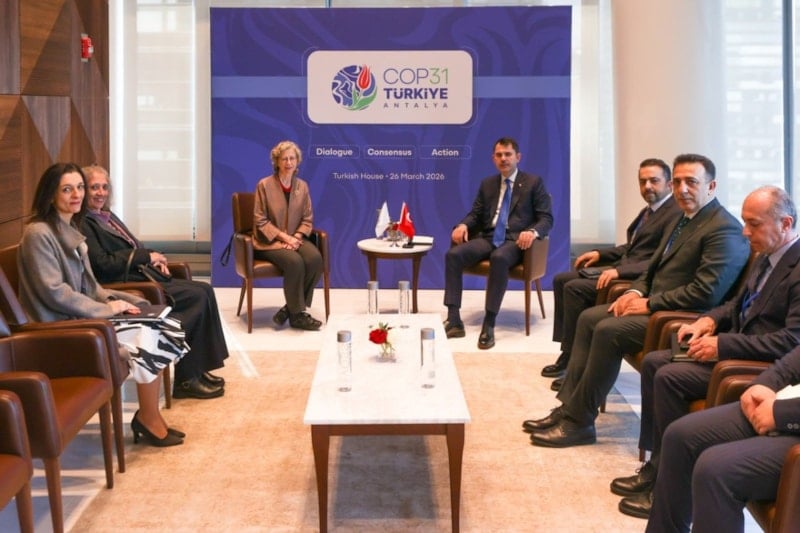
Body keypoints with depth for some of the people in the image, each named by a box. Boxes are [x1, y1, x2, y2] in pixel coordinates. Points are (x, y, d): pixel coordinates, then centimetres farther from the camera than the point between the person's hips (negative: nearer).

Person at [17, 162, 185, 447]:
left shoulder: (71, 229, 13)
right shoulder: (38, 233, -15)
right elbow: (54, 292, -20)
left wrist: (114, 300, -3)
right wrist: (106, 309, -17)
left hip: (83, 314, 9)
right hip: (63, 324, -8)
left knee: (157, 329, -9)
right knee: (146, 337, -19)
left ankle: (149, 415, -2)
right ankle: (148, 418, -3)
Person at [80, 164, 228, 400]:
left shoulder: (107, 215, 19)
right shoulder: (83, 224, -10)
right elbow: (103, 264, -19)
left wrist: (155, 260, 4)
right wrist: (147, 256, -12)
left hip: (142, 274, 10)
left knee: (204, 291, -6)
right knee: (197, 296, -18)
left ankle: (198, 370, -3)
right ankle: (185, 379, -10)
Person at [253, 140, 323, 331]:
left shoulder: (302, 186, 7)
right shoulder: (264, 185, -6)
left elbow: (307, 219, 8)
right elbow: (260, 220, -8)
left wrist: (296, 237, -11)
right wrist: (284, 237, -17)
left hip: (295, 238, 4)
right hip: (270, 240, -4)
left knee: (315, 258, -27)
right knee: (295, 262, -33)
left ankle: (290, 308, -15)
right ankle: (297, 315, -17)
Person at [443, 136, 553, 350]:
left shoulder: (533, 182, 6)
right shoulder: (487, 184, 20)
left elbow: (546, 218, -1)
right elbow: (475, 214, 18)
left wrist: (533, 232, -24)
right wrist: (463, 225, -6)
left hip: (515, 240, -5)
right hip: (488, 238, 5)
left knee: (499, 258, -40)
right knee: (453, 255, -23)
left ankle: (489, 325, -38)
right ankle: (454, 320, -25)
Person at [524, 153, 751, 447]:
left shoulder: (724, 229, -17)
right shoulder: (685, 220, 15)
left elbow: (706, 292, -24)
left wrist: (648, 304, -19)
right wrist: (636, 292, 1)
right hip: (655, 304, 10)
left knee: (609, 331, -23)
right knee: (589, 318, 1)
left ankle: (579, 422, -12)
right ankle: (569, 406, 1)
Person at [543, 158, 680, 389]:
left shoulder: (677, 214, -15)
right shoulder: (649, 211, 17)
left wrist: (619, 271, -28)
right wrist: (600, 253, 12)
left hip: (639, 278, -11)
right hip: (622, 267, 11)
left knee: (575, 288, -22)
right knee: (561, 280, 6)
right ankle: (567, 352, 9)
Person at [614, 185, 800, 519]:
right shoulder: (767, 257, 10)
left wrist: (723, 344, -27)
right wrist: (710, 319, 2)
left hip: (763, 364, -10)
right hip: (736, 346, 10)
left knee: (670, 377, -20)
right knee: (653, 362, 4)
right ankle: (656, 465, 7)